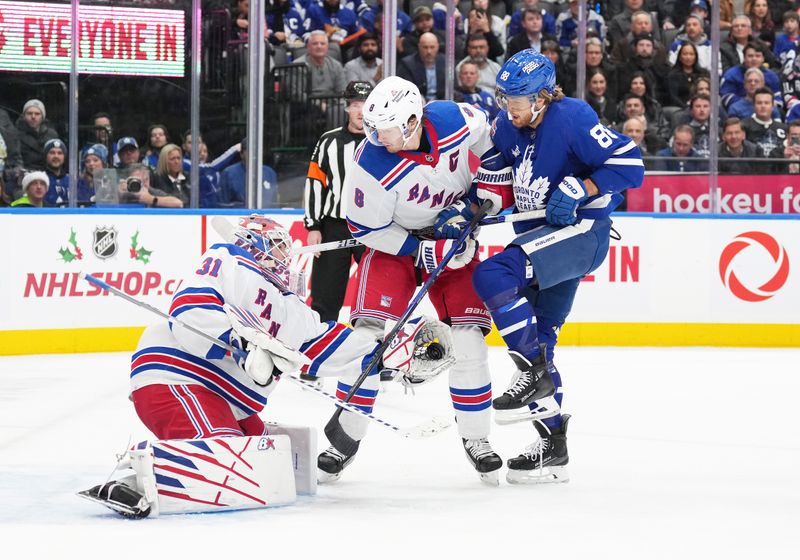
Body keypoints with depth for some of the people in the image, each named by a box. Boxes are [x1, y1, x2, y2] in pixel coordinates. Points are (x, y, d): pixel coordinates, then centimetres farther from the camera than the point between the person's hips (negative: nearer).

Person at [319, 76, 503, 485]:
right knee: (368, 332, -15)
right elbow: (365, 228, -18)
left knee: (468, 335, -6)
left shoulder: (457, 121, -23)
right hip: (395, 241, -2)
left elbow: (491, 143, 0)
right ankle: (346, 436, -4)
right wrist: (422, 251, -22)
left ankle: (475, 438, 8)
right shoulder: (372, 165, -28)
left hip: (455, 235, 2)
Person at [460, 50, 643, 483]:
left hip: (581, 230, -8)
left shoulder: (573, 118, -17)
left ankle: (534, 373, -16)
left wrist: (578, 190, -23)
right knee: (535, 340, 7)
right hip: (541, 236, 8)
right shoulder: (508, 126, 6)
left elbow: (630, 163, -18)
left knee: (492, 276, -26)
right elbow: (496, 179, 17)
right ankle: (553, 448, 14)